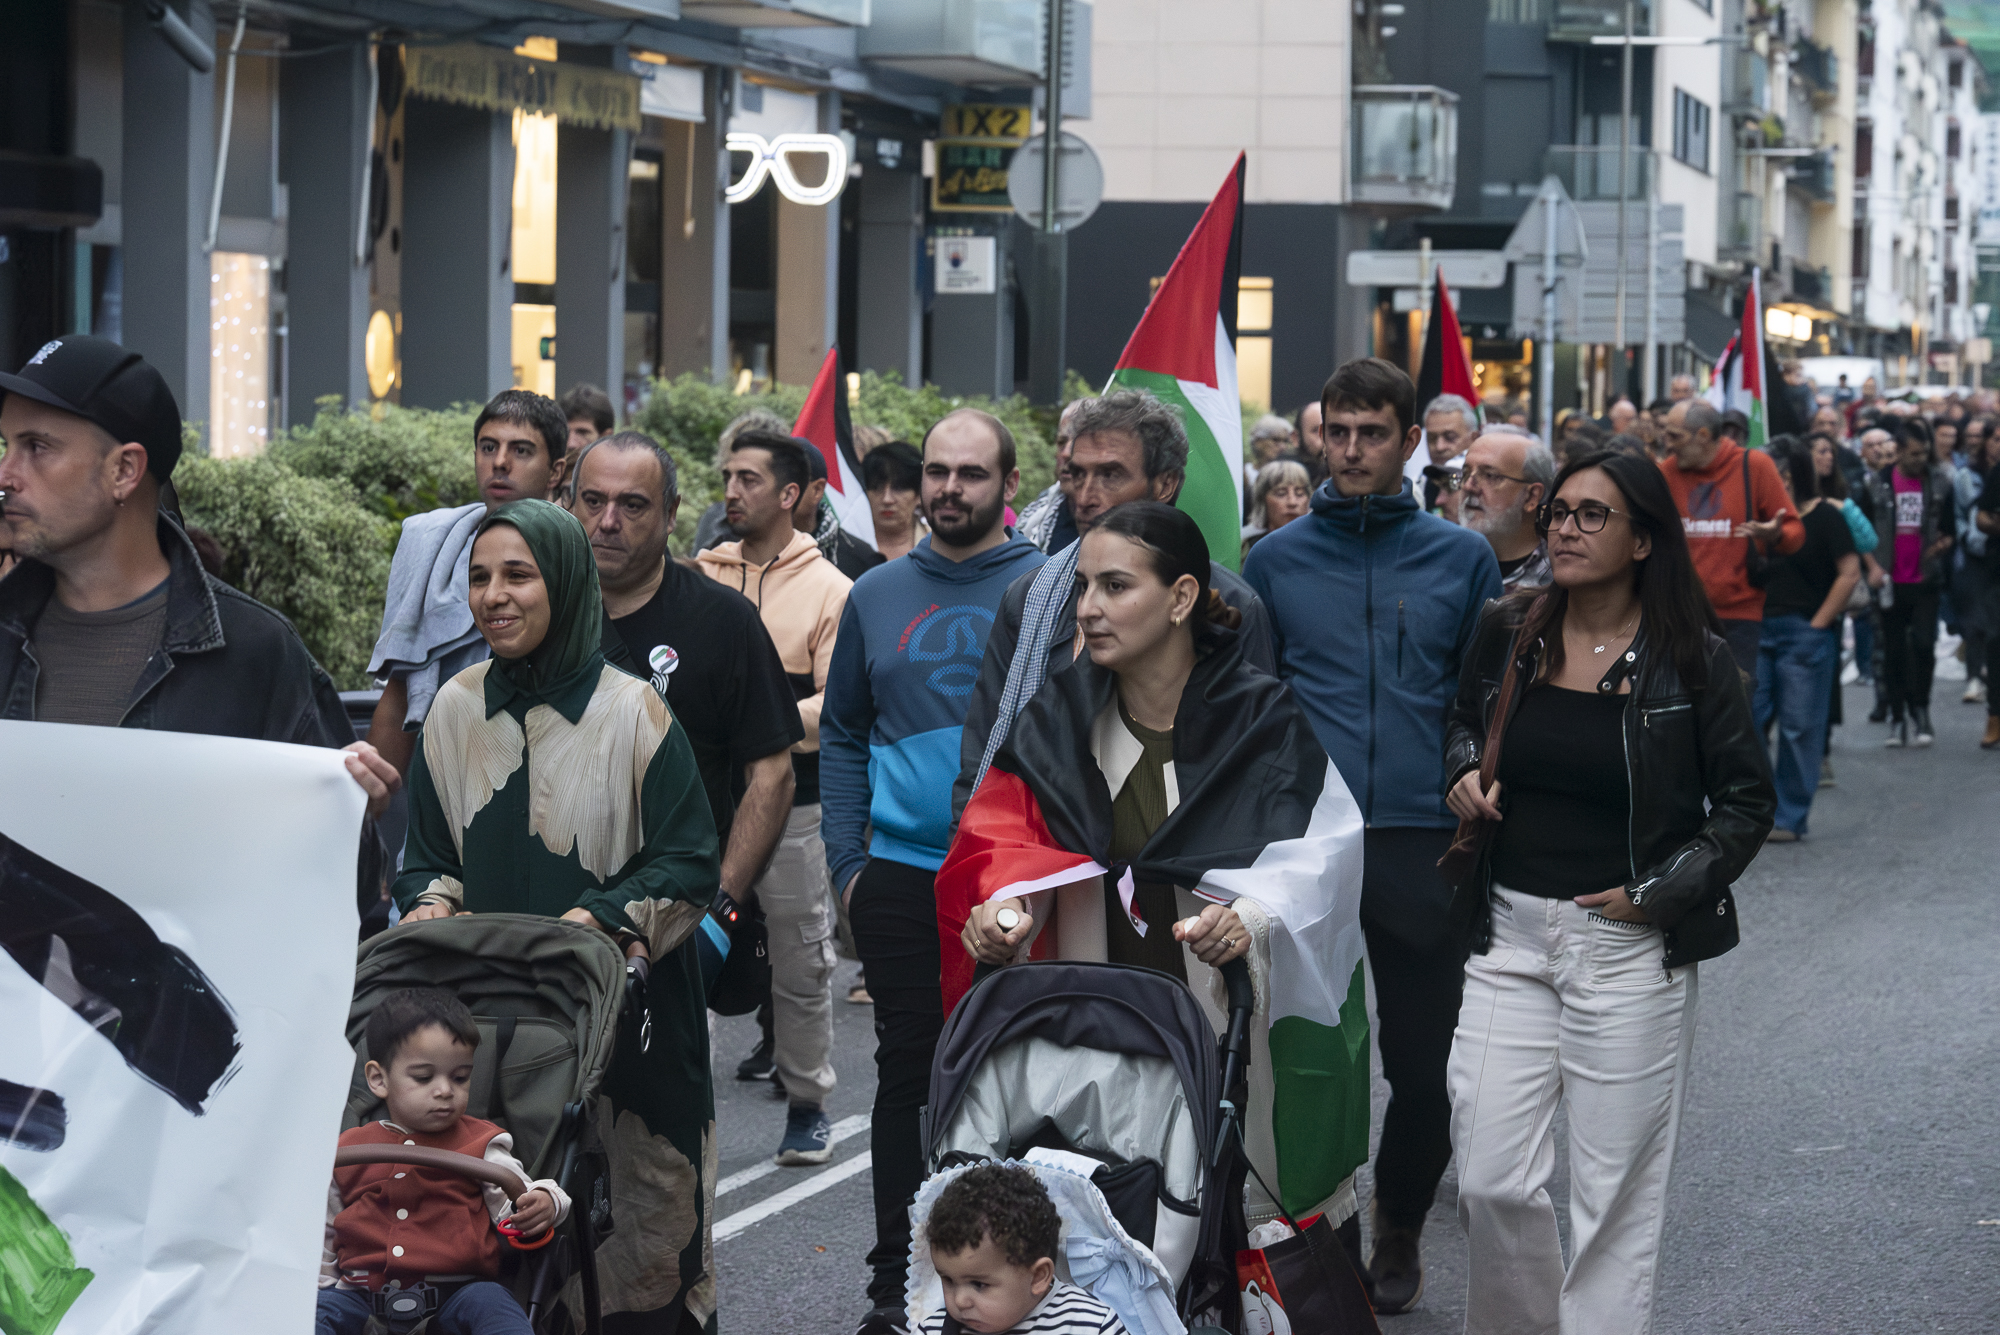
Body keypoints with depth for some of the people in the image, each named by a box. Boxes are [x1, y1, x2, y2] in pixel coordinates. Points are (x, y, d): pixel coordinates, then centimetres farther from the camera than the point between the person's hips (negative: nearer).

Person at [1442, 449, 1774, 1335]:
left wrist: (1659, 894, -7)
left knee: (1615, 1192, 2)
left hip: (1629, 948, -3)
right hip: (1510, 936, 3)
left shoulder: (1691, 659, -4)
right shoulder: (1506, 633, 4)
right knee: (1492, 1182, -1)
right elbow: (1464, 722, 24)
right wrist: (1464, 772, 2)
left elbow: (1747, 802, 1)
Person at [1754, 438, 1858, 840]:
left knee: (1799, 728, 0)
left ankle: (1791, 818, 7)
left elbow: (1849, 573, -5)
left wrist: (1819, 623, -8)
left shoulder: (1825, 516, -3)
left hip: (1805, 634, -4)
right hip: (1758, 627, 4)